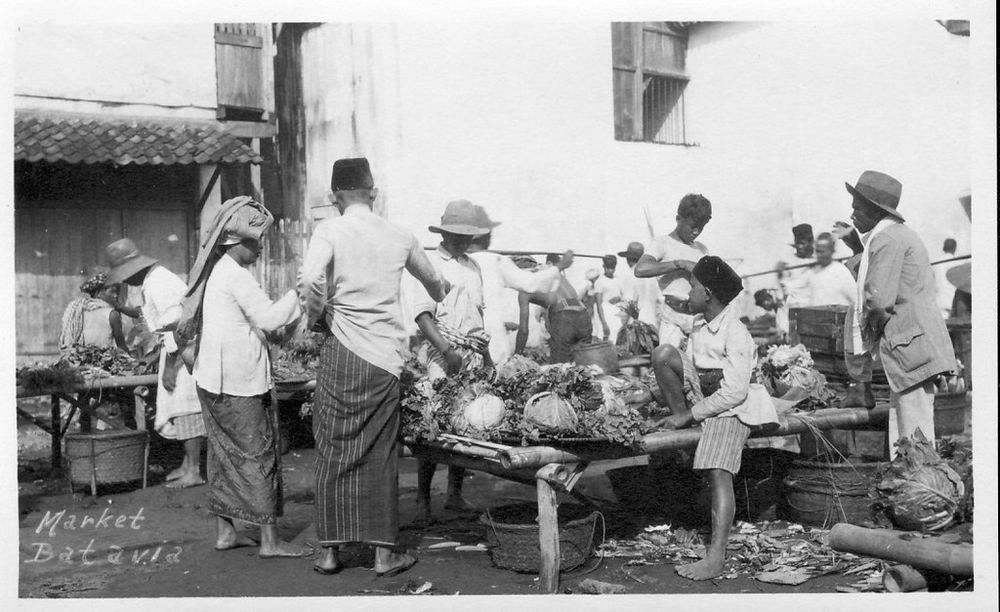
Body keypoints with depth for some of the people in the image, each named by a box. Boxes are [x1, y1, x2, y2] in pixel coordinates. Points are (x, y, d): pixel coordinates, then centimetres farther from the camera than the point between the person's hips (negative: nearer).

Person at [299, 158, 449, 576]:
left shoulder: (330, 230, -3)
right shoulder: (399, 237, 8)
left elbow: (310, 280, -21)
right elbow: (433, 281, 26)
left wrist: (317, 317, -1)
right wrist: (444, 302, 48)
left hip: (342, 351, -2)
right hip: (386, 356, 2)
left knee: (335, 450, 8)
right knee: (380, 453, 8)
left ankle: (330, 551, 15)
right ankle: (384, 552, 12)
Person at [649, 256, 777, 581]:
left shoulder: (736, 335, -20)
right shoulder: (700, 323, 5)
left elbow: (735, 392, -23)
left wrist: (690, 414, -19)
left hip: (728, 406, -8)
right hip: (700, 393, 8)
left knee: (718, 472, -22)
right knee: (664, 353, -12)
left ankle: (716, 557, -27)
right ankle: (677, 416, 1)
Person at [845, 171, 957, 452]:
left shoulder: (886, 239, -13)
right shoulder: (902, 233, 20)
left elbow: (880, 299, -20)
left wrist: (872, 330, -3)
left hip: (910, 345, -10)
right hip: (917, 344, 10)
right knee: (900, 436, 15)